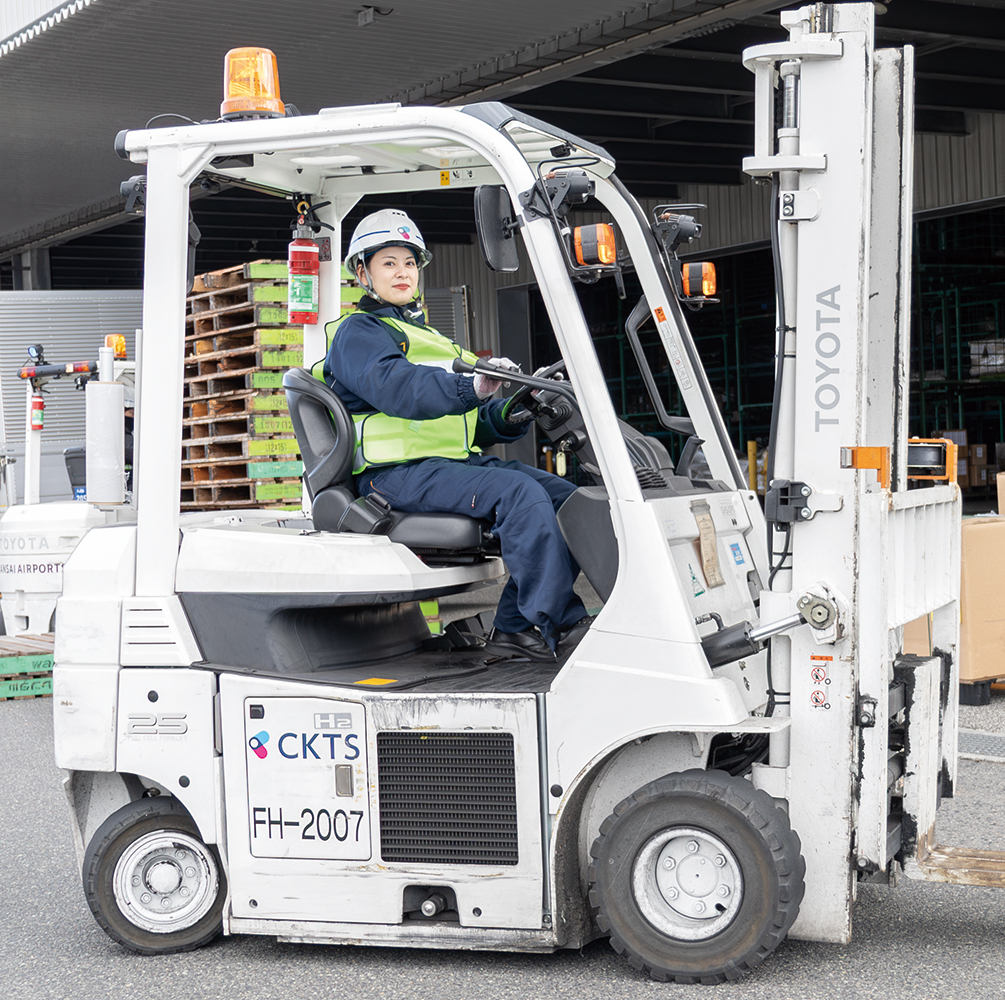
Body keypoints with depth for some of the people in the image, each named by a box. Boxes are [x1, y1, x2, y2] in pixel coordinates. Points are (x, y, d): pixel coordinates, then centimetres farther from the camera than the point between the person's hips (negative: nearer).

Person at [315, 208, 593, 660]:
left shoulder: (424, 335, 31)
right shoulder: (356, 333, 3)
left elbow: (471, 422, 25)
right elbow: (395, 387, -20)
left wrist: (508, 418, 2)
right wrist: (469, 389, -34)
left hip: (456, 460, 9)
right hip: (398, 471, -8)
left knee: (566, 498, -10)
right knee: (519, 492, -29)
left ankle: (517, 626, -13)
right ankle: (558, 623, -27)